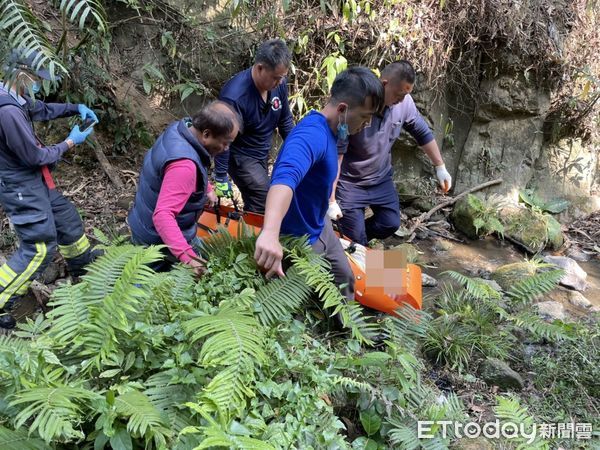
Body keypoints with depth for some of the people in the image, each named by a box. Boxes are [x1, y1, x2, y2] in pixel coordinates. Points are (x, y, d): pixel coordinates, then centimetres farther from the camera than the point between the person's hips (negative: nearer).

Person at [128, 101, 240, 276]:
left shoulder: (179, 128, -6)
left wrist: (206, 189, 14)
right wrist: (185, 256, -50)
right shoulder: (183, 164, -36)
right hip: (159, 241, -9)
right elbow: (163, 215, -43)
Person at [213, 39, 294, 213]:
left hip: (262, 154, 7)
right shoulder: (234, 96, -31)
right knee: (264, 210, -10)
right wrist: (221, 178, -18)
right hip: (241, 157, -6)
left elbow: (285, 120, 4)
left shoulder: (279, 84, -12)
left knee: (255, 206, 17)